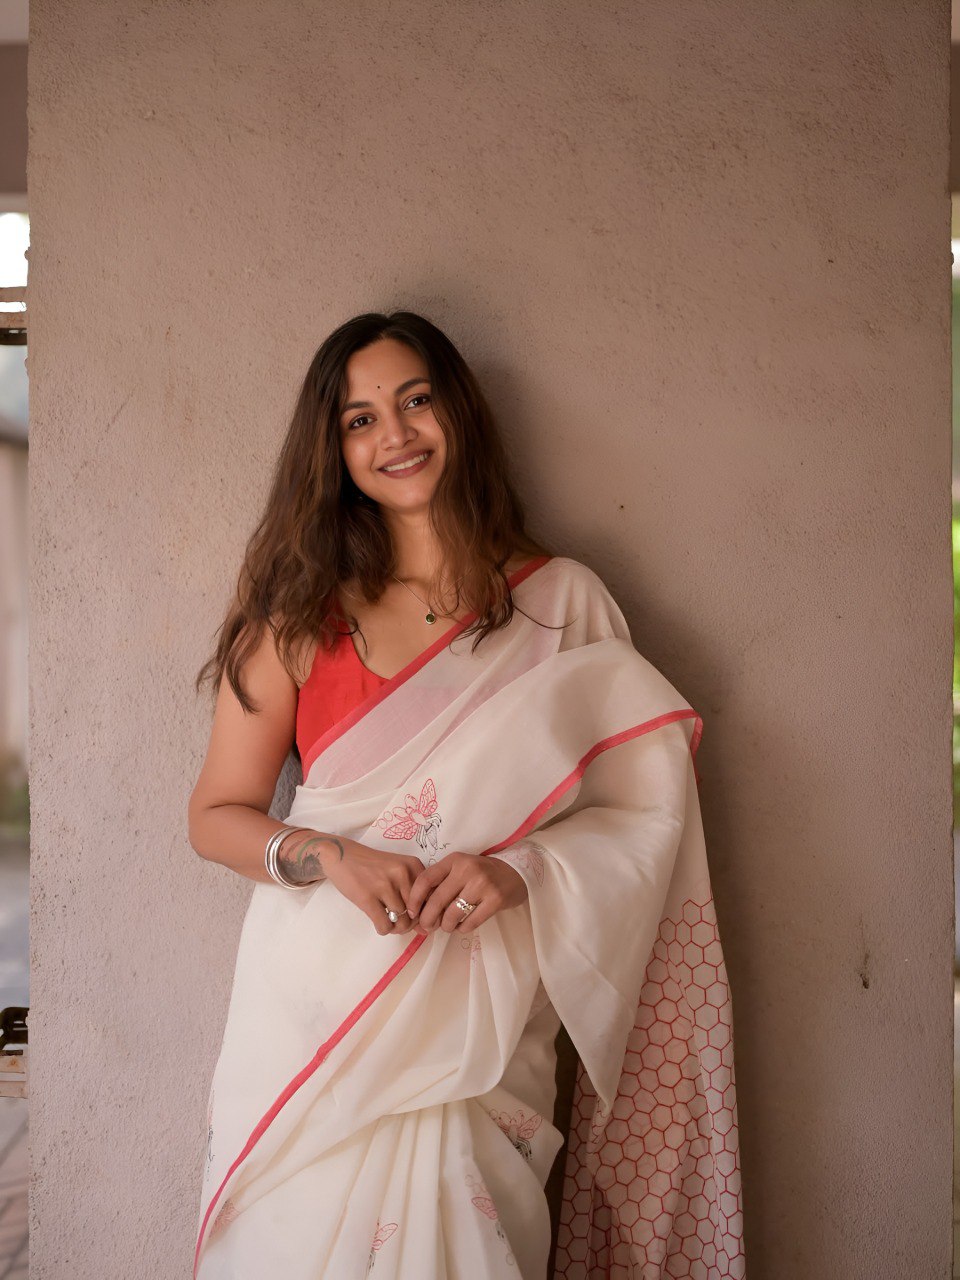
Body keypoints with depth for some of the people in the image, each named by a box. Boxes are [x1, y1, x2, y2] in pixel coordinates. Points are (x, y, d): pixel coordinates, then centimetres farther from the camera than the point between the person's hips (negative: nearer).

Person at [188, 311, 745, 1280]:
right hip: (313, 1013, 1)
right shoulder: (300, 615, 5)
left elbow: (645, 811, 2)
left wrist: (521, 870, -15)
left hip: (477, 1018, 0)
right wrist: (328, 857, -12)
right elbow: (216, 814, 6)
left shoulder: (562, 604, 3)